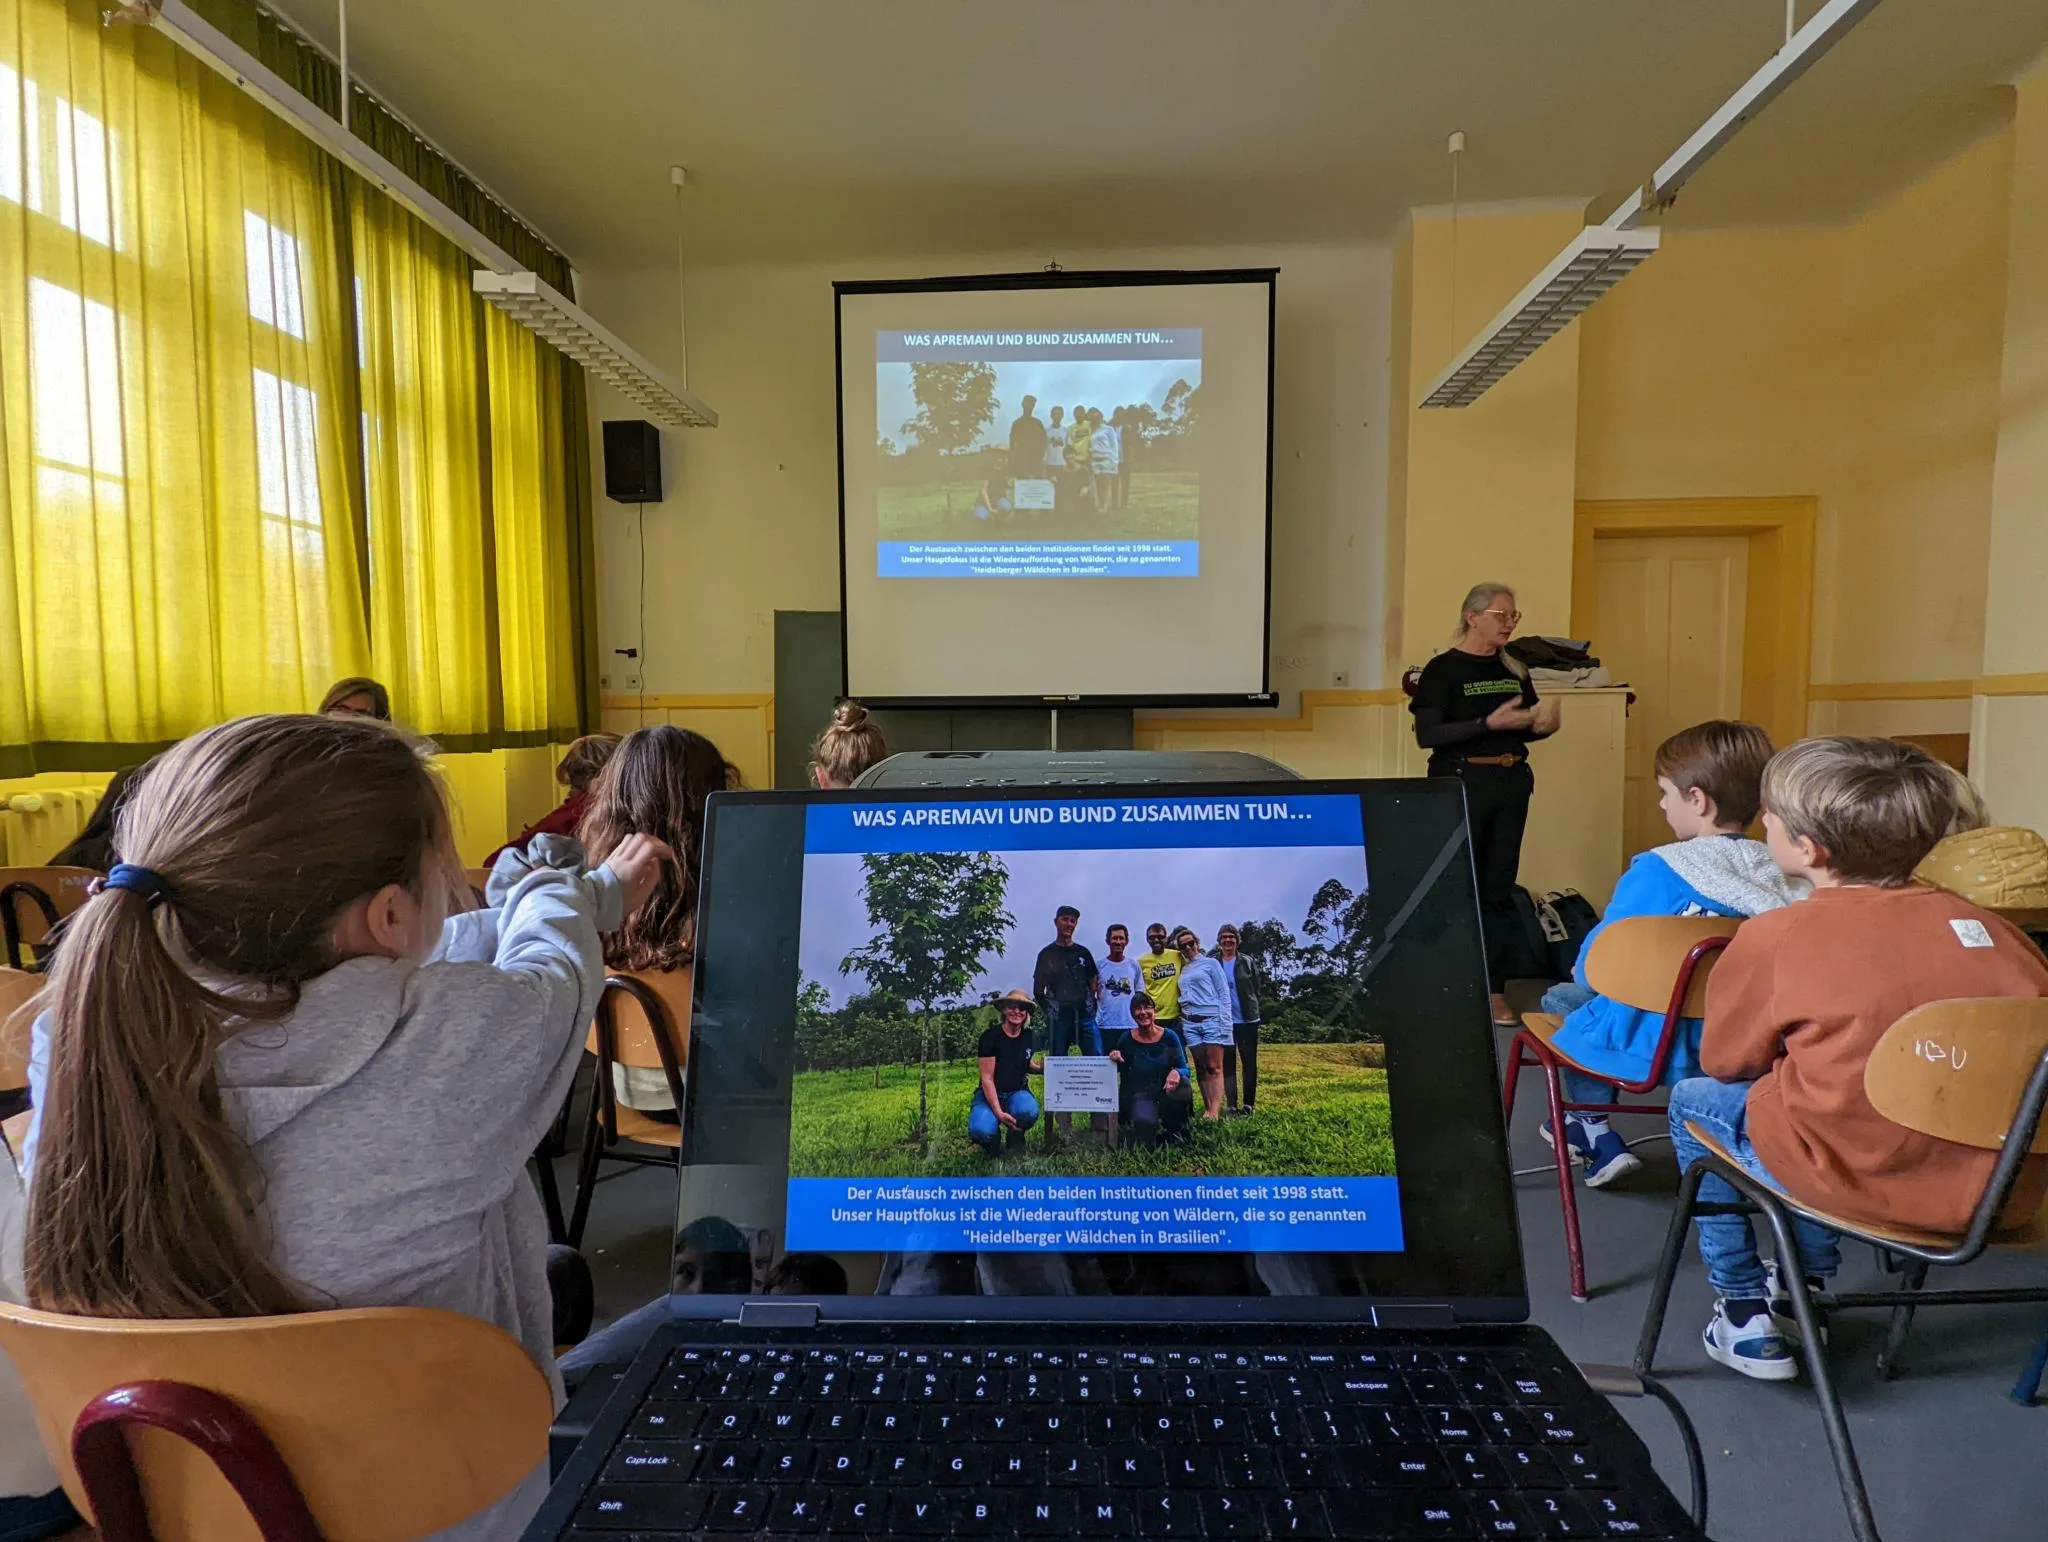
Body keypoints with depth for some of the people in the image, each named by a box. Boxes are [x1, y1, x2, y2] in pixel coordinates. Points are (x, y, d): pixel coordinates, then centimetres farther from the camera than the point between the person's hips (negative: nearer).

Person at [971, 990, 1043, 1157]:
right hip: (991, 1094, -3)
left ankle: (1015, 1139, 1)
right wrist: (998, 1112, -26)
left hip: (1017, 1093, 4)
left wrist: (1044, 1067, -4)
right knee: (980, 1130, -36)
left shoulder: (1027, 1037, 2)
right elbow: (987, 1078, -15)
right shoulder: (991, 1036, -14)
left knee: (1029, 1111, -35)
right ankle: (993, 1140, 4)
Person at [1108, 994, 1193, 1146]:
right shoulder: (1127, 1039, -3)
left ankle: (1174, 1131, -4)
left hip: (1166, 1092, 2)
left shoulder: (1169, 1037, -3)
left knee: (1182, 1084, -32)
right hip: (1140, 1095, -2)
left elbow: (1185, 1070, -4)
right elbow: (1122, 1074, 5)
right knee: (1145, 1122, -34)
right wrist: (1115, 1059, -18)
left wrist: (1176, 1073, -28)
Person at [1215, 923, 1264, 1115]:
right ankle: (1231, 1104, 4)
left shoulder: (1247, 962, 3)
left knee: (1249, 1062, 5)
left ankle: (1249, 1103, 12)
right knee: (1227, 1063, 2)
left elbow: (1256, 990, 8)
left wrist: (1251, 1010, 4)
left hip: (1248, 1020, 1)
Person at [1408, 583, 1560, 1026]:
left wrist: (1543, 725, -3)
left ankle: (1495, 990, 16)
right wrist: (1489, 723, -22)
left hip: (1511, 783, 6)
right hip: (1461, 783, -5)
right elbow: (1427, 735, -15)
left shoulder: (1514, 669, 12)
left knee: (1500, 889, 8)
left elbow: (1529, 725, 20)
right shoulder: (1443, 669, -6)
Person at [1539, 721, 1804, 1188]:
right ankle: (1590, 1130, 43)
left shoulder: (1657, 871, -21)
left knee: (1563, 998, 22)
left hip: (1657, 1047, -6)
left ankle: (1596, 1135, 27)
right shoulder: (1784, 874, -6)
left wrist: (1583, 970, 9)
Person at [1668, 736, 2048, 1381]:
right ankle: (1806, 1286, 45)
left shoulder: (1774, 936, -12)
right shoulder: (1980, 922, 2)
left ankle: (1745, 1310, 25)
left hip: (1863, 1183, -6)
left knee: (1694, 1099, 18)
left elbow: (1725, 1061, -1)